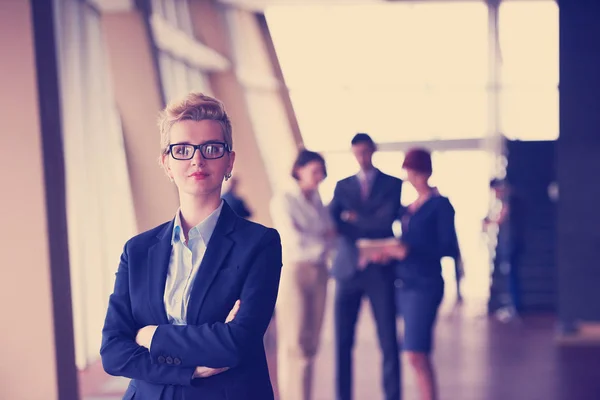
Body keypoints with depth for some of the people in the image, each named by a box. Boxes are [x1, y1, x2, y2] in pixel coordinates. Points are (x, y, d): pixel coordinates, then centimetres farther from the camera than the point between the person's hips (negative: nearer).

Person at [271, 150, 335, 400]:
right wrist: (321, 240, -1)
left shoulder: (319, 204, 15)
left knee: (310, 343, 7)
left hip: (319, 274, 6)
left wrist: (312, 242, -9)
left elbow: (329, 240, 10)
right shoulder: (283, 201, -4)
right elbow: (293, 239, -13)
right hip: (292, 272, -6)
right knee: (293, 343, -6)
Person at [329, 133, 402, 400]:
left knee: (388, 341, -1)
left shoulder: (393, 183, 6)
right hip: (348, 269, 2)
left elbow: (387, 219, -7)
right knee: (343, 341, 2)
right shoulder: (343, 186, 13)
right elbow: (331, 221, 1)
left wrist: (354, 220, -1)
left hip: (380, 271, -2)